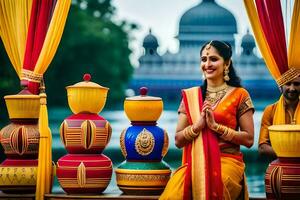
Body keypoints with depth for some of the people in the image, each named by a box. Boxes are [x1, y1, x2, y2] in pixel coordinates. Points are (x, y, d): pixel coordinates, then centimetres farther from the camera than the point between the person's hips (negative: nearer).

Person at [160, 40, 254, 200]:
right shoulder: (190, 96, 14)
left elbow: (249, 140, 0)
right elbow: (178, 141, 10)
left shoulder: (239, 95, 5)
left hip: (227, 162, -2)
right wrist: (198, 125, -9)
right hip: (195, 162, 2)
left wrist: (216, 126, -10)